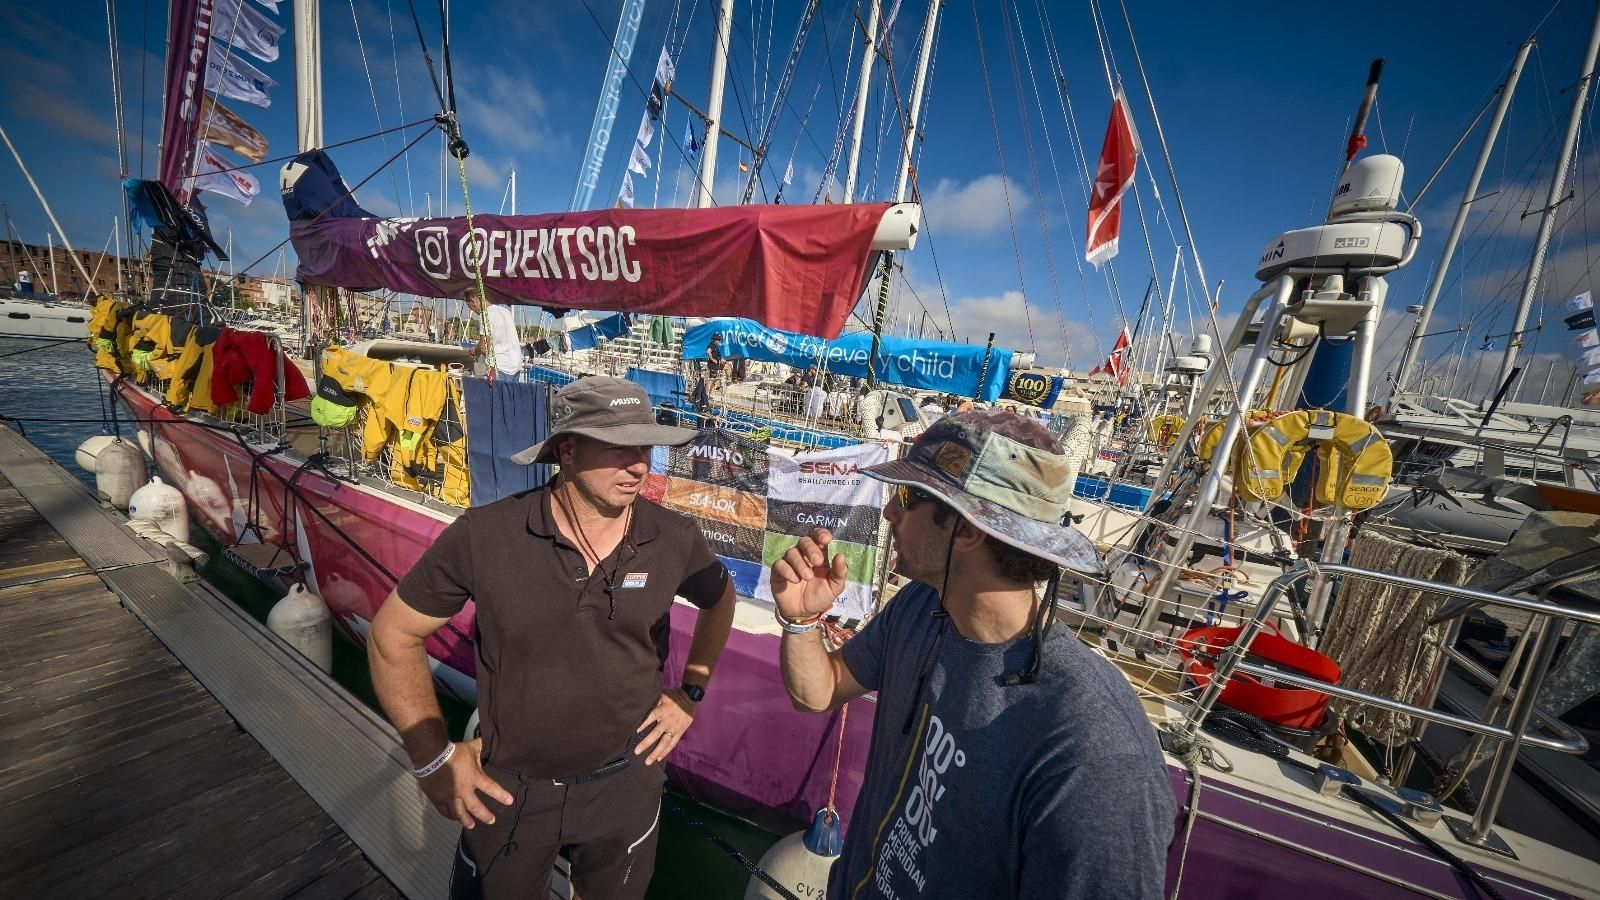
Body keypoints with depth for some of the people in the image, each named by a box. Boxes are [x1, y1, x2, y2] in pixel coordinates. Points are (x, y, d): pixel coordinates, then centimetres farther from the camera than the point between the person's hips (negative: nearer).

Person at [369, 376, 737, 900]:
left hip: (625, 783, 2)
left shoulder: (675, 539, -17)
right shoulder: (484, 536, -22)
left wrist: (691, 692, -1)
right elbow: (393, 634, -7)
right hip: (508, 788, -1)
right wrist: (432, 757, -7)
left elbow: (720, 599, 4)